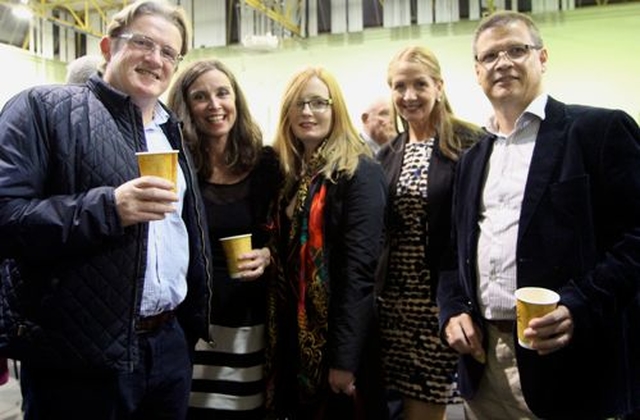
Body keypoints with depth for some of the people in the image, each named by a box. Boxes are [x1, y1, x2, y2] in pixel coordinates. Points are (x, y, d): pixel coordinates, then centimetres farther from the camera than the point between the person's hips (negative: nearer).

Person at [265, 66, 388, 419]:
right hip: (292, 329, 6)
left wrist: (344, 357, -20)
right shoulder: (286, 172, 7)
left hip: (338, 331, -6)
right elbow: (282, 255, 11)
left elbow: (358, 268, -19)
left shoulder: (360, 173, -14)